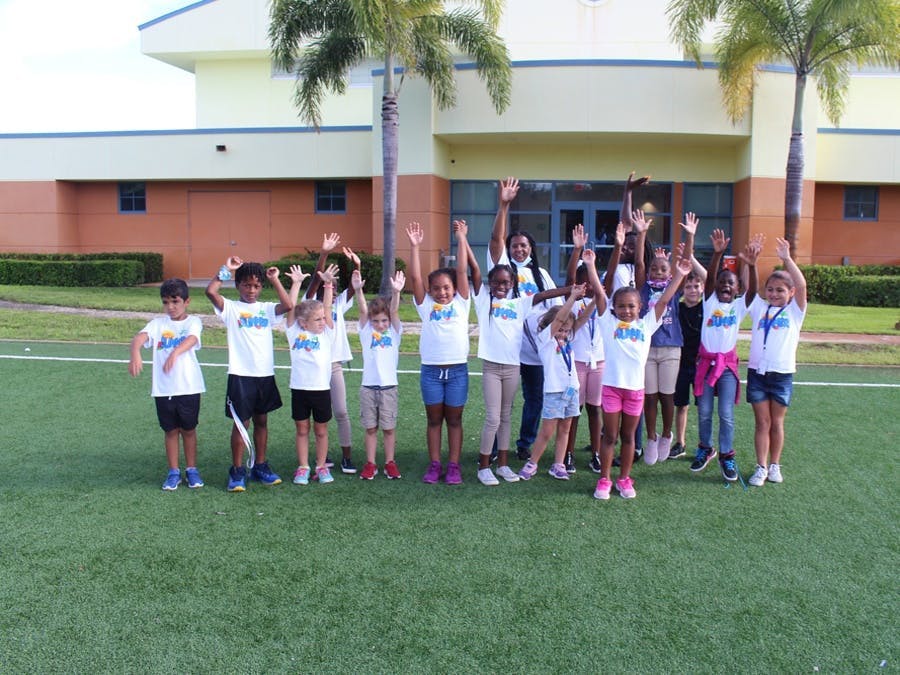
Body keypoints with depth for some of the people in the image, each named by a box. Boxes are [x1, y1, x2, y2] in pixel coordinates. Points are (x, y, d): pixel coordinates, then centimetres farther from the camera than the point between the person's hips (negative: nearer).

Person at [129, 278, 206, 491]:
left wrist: (175, 353, -45)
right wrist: (135, 354, -37)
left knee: (189, 429, 11)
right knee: (171, 431, 12)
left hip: (188, 387, -2)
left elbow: (191, 340, -24)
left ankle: (192, 470, 25)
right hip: (163, 388, 2)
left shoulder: (192, 322, -3)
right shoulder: (158, 323, 4)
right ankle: (173, 472, 23)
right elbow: (140, 337, -14)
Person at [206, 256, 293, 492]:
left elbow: (288, 305, -11)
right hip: (241, 375, -3)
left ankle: (261, 466, 25)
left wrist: (275, 280, -6)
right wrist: (226, 269, -12)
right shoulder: (231, 308, 0)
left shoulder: (266, 309, 8)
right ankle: (237, 471, 12)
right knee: (241, 423, 1)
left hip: (265, 374, 4)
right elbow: (210, 291, -17)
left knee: (261, 421, 13)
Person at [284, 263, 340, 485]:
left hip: (321, 388, 1)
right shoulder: (295, 333, 1)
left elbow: (327, 308, -5)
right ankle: (302, 467, 19)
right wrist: (296, 283, -10)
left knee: (321, 430, 10)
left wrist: (328, 283, -10)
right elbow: (291, 308, -5)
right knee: (302, 429, 10)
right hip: (299, 389, 0)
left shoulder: (326, 334, 3)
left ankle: (321, 466, 21)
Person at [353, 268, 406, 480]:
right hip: (368, 387, 1)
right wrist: (358, 290, -25)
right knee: (370, 427, 7)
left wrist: (396, 292, -29)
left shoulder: (394, 333, 4)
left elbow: (394, 311, -12)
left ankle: (390, 462, 18)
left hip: (388, 387, 0)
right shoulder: (366, 332, 5)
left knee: (389, 427, 7)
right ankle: (370, 464, 15)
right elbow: (363, 310, -10)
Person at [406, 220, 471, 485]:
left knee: (454, 420, 8)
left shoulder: (461, 303, 5)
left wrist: (461, 240, -3)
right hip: (430, 370, 1)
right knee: (434, 420, 9)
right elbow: (415, 277, -2)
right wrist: (414, 246, -8)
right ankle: (434, 465, 18)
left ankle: (453, 466, 15)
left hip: (457, 370, 0)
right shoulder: (426, 305, 5)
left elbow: (461, 272, -1)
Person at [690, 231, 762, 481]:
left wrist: (751, 265, -34)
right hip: (706, 361, 1)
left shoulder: (740, 305, 2)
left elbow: (753, 290, -16)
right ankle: (705, 449, 28)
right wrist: (717, 254, -30)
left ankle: (726, 456, 11)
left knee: (726, 414, -3)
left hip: (728, 363, -1)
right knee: (704, 412, 9)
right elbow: (709, 278, -14)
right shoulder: (710, 301, 2)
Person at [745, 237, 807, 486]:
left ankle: (775, 465, 24)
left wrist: (787, 259, -19)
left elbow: (801, 286, -13)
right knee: (762, 422, 5)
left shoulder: (794, 310, 1)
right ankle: (761, 467, 11)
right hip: (757, 371, 1)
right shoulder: (759, 307, 8)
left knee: (777, 422, 9)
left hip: (782, 374, -1)